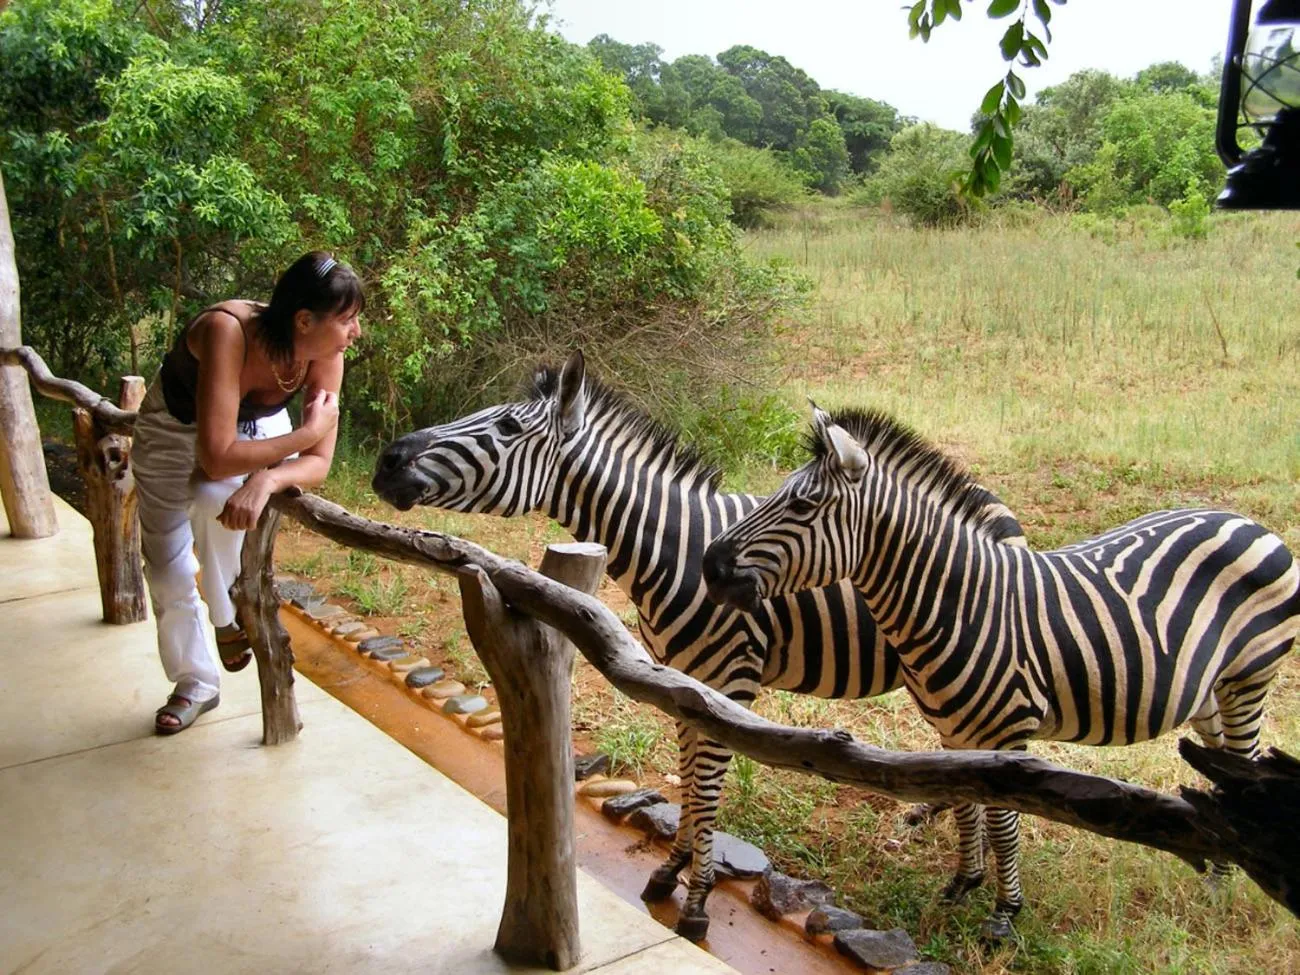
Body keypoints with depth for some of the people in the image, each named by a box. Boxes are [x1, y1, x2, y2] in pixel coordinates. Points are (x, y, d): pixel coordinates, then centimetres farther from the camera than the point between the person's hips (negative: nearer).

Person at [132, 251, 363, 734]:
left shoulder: (325, 355, -28)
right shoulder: (227, 331, -41)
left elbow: (318, 462, -25)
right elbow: (217, 457, -44)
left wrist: (266, 478, -46)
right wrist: (308, 431, -37)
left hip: (253, 425, 2)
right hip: (174, 428, -1)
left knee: (215, 499, -32)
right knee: (168, 570, 3)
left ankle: (231, 617, -4)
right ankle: (195, 684, 27)